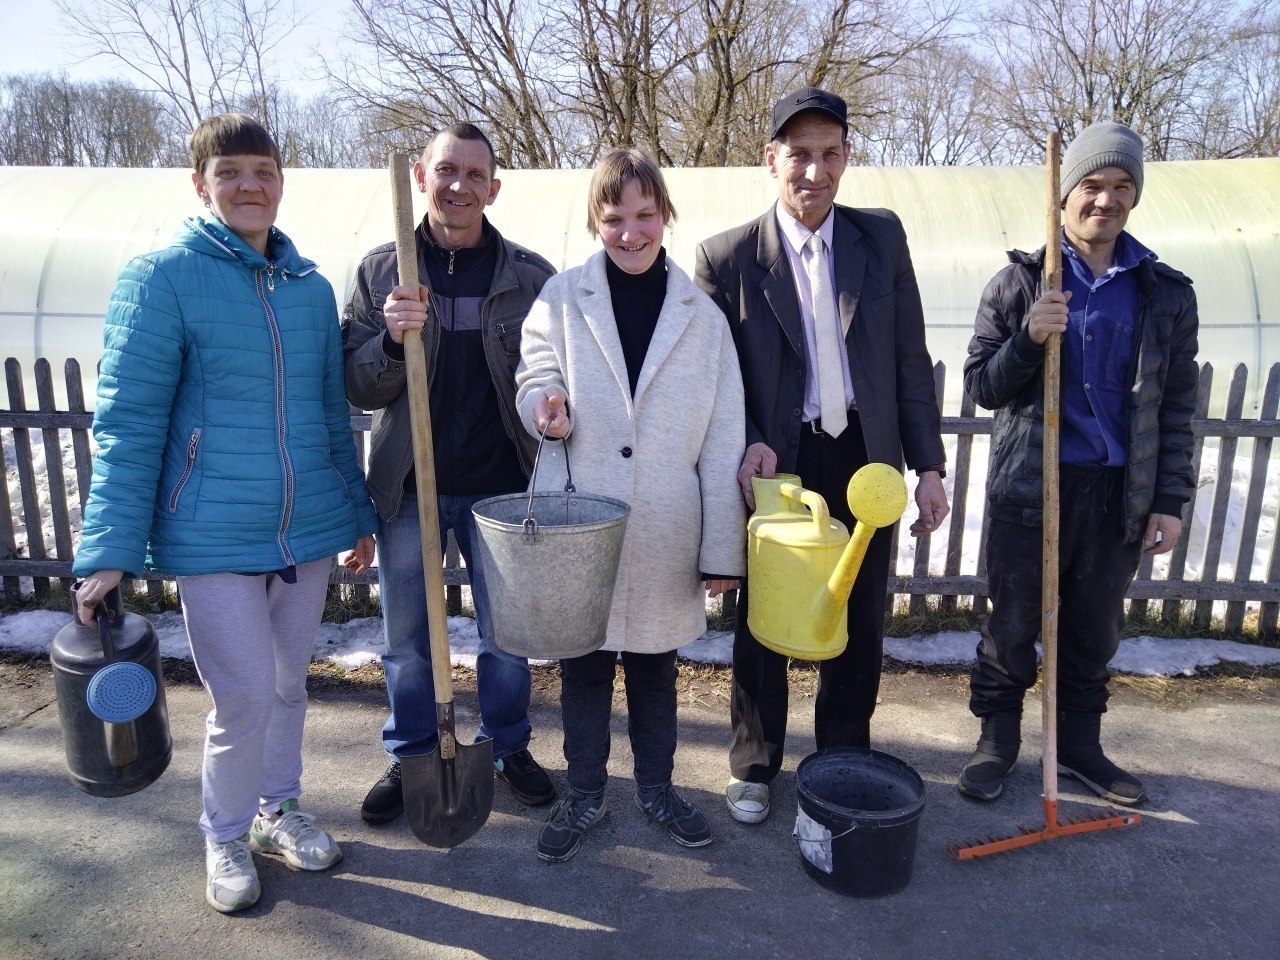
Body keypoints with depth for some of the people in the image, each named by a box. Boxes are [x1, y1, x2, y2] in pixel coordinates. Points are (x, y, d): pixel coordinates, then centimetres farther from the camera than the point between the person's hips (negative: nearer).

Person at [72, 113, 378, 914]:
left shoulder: (312, 287, 7)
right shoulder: (163, 277, -7)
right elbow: (128, 419, -10)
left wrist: (357, 510, 15)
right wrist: (110, 550, -14)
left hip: (309, 526, 5)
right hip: (214, 535, -4)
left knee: (289, 682, 16)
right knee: (246, 697, 0)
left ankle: (278, 809, 39)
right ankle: (225, 839, 27)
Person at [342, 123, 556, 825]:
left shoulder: (532, 277, 0)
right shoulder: (380, 270, 1)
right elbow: (358, 390, -2)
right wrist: (393, 339, -21)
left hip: (501, 486, 0)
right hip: (408, 486, 1)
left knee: (506, 635, 13)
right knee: (406, 640, 14)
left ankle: (508, 747, 37)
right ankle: (409, 758, 36)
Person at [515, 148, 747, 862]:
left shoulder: (702, 315, 2)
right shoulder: (562, 300, -1)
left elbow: (723, 442, 0)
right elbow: (536, 379, 5)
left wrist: (722, 549, -3)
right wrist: (545, 404, -21)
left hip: (664, 534, 1)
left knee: (656, 666, 16)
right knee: (584, 665, 13)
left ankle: (657, 786, 38)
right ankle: (586, 793, 34)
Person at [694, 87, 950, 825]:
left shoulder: (883, 237, 2)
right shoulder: (728, 256, -6)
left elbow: (911, 360, 3)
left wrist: (929, 466, 0)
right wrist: (748, 445, -19)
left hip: (866, 463, 3)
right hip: (777, 466, -2)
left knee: (860, 627, 14)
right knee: (763, 627, 12)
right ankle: (754, 767, 33)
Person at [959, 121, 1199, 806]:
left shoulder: (1166, 294, 6)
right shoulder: (1019, 282, 0)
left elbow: (1176, 408, 7)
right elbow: (981, 386, -1)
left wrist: (1170, 501, 1)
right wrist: (1028, 339, -19)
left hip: (1119, 493, 2)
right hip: (1030, 487, -2)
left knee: (1094, 634, 13)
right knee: (1011, 627, 7)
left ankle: (1077, 744, 31)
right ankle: (997, 738, 25)